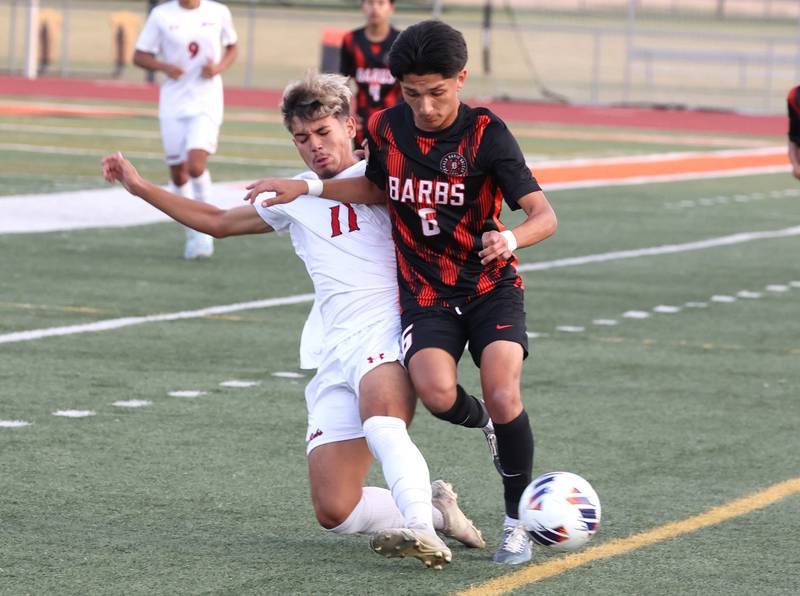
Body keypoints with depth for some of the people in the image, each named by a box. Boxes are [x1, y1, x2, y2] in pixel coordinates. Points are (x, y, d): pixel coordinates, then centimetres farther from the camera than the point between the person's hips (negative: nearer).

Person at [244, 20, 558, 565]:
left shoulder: (486, 133, -14)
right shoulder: (386, 128, -1)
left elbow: (544, 215, -20)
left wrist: (511, 239, -42)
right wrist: (307, 187, 10)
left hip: (491, 286, -2)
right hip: (426, 294, 2)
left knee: (502, 395, -25)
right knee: (436, 391, -28)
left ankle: (517, 522, -3)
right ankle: (486, 422, 9)